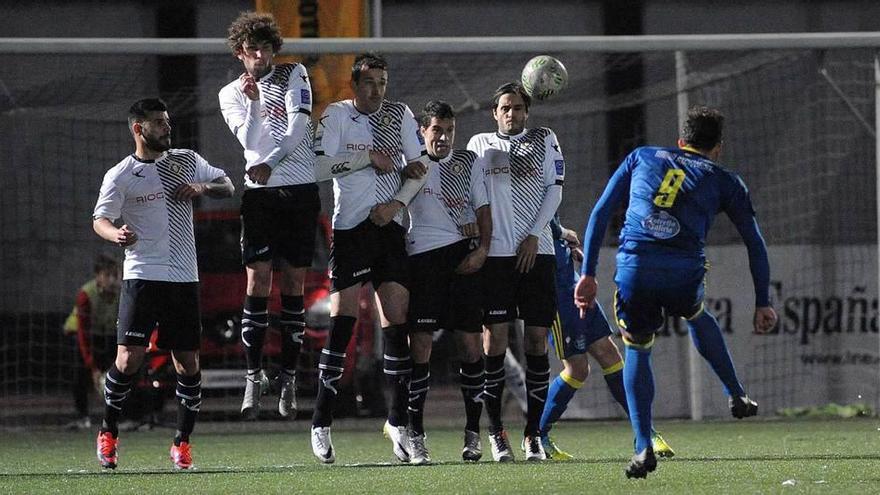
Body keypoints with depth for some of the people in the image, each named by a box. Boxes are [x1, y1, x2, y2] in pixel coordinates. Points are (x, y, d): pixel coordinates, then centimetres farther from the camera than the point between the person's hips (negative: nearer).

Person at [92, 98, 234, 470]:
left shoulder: (187, 161, 12)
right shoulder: (120, 176, -1)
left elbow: (227, 185, 19)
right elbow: (100, 220, -6)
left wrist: (203, 188, -3)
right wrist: (116, 234, -29)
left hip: (184, 278, 4)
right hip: (141, 277, -4)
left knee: (188, 364, 2)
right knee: (129, 358, -12)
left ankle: (182, 443, 15)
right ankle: (108, 433, 8)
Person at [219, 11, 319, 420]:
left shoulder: (294, 76, 7)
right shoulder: (231, 94, 8)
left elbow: (298, 127, -4)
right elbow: (250, 140, -6)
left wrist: (270, 162, -13)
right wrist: (253, 102, -20)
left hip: (301, 190, 0)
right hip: (260, 192, 0)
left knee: (293, 286, 1)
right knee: (257, 282, -8)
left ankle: (288, 378, 5)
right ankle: (254, 377, -6)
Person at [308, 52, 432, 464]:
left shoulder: (400, 115, 10)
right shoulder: (336, 115, 0)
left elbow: (420, 164, 8)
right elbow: (320, 167, -11)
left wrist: (398, 202, -5)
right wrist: (368, 156, -12)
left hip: (390, 227, 3)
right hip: (350, 228, -3)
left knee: (396, 320, 1)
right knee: (342, 319, -10)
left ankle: (398, 421, 10)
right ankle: (321, 424, -8)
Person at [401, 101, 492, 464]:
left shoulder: (469, 162, 13)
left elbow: (483, 209, 11)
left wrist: (482, 249, -3)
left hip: (464, 257, 2)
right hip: (421, 254, -2)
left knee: (471, 344, -1)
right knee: (420, 345, -7)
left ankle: (473, 434, 8)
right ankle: (416, 437, -3)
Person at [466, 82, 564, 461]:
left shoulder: (544, 140, 13)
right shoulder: (479, 144, 14)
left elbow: (554, 188, 6)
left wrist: (534, 235, -4)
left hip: (536, 250, 0)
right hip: (496, 252, 0)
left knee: (537, 338, -2)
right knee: (495, 336, -6)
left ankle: (533, 434, 2)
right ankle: (495, 432, -1)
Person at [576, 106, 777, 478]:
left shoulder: (641, 158, 23)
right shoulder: (724, 181, 19)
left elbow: (600, 213, 16)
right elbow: (755, 244, 18)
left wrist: (588, 274, 16)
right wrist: (763, 303, 23)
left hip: (634, 268, 0)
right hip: (684, 275, 0)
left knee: (637, 350, 20)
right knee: (696, 315, 36)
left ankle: (643, 448, 7)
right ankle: (736, 397, 38)